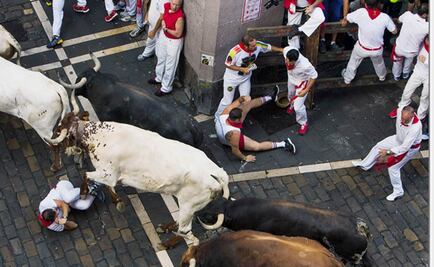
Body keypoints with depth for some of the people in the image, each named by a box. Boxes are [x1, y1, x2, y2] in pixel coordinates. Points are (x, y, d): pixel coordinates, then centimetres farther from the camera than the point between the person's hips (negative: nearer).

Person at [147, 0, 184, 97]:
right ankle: (159, 78, 53)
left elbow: (178, 34, -28)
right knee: (161, 58, 28)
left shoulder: (180, 17, -35)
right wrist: (154, 30, 13)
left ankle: (166, 88, 25)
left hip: (174, 41, -8)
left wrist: (165, 28, -22)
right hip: (164, 36, 8)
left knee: (170, 65, 8)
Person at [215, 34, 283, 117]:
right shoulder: (235, 52, -37)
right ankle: (218, 116, 32)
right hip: (232, 79, -5)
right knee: (227, 101, 8)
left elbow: (269, 47, -6)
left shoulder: (258, 45, -24)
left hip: (245, 78, 5)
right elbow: (228, 65, -21)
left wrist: (282, 50, -6)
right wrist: (242, 69, -28)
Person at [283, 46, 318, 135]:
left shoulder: (305, 65, -47)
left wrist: (306, 90, -23)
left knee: (298, 107, -4)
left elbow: (314, 76, -26)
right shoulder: (286, 51, -36)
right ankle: (292, 105, 70)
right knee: (290, 95, 33)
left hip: (302, 83, -5)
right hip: (291, 78, 6)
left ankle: (304, 124, 26)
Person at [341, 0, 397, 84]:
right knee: (379, 63, 35)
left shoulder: (361, 13, -27)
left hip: (362, 48, -1)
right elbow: (394, 31, -10)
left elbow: (346, 18, -10)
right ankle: (382, 76, 60)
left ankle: (347, 78, 49)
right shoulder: (385, 17, -25)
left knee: (353, 62, 30)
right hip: (377, 50, 1)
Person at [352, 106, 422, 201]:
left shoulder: (415, 127, -46)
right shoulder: (401, 111, -29)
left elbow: (405, 147, -39)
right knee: (379, 146, 18)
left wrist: (388, 152, -34)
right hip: (399, 138, 7)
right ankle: (364, 164, 43)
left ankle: (398, 192, 21)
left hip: (410, 147, -7)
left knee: (393, 168, -3)